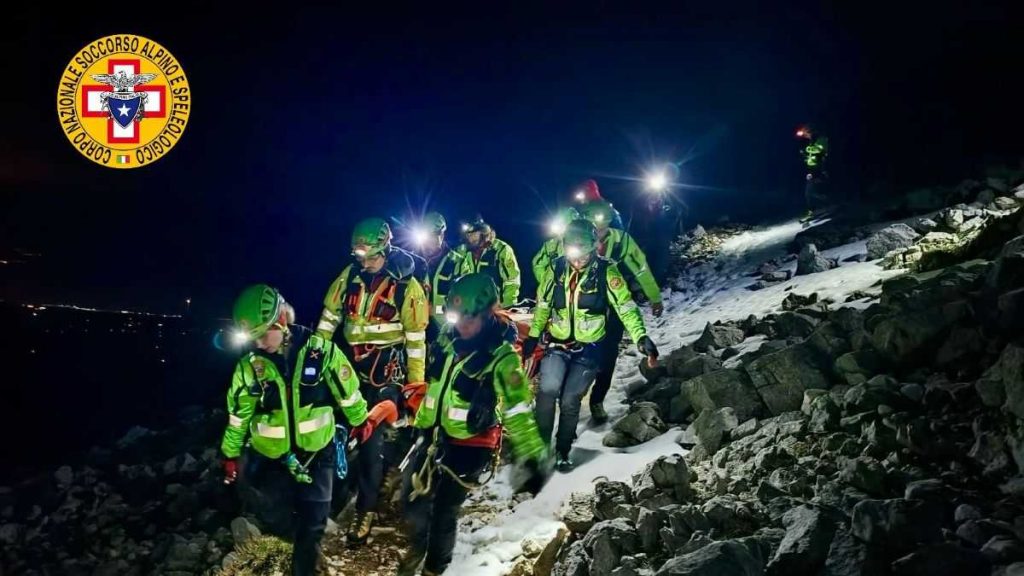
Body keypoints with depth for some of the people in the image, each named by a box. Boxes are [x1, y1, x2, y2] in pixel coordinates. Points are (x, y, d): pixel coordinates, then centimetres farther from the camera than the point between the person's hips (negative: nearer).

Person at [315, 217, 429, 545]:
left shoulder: (406, 285, -11)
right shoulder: (350, 275, 1)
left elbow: (416, 337, -8)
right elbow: (329, 315, 9)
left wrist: (416, 383, -6)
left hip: (386, 371, -5)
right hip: (350, 364, 5)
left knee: (374, 437, -5)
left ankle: (366, 508, 6)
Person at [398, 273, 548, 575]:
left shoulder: (501, 358, -17)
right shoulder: (454, 347, 5)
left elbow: (518, 412, -18)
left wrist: (532, 459, -20)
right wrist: (419, 424, 25)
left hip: (469, 447, -7)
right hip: (434, 438, 7)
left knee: (443, 511, 2)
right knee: (413, 501, 15)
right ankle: (418, 550, 43)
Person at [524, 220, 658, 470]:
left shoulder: (606, 271, -12)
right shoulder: (556, 268, -4)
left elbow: (626, 306, -15)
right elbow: (543, 304, 9)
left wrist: (640, 337, -27)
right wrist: (533, 335, 10)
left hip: (590, 348, -2)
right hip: (558, 343, 2)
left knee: (570, 400, -4)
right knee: (548, 390, -19)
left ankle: (563, 450, 19)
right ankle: (540, 443, 2)